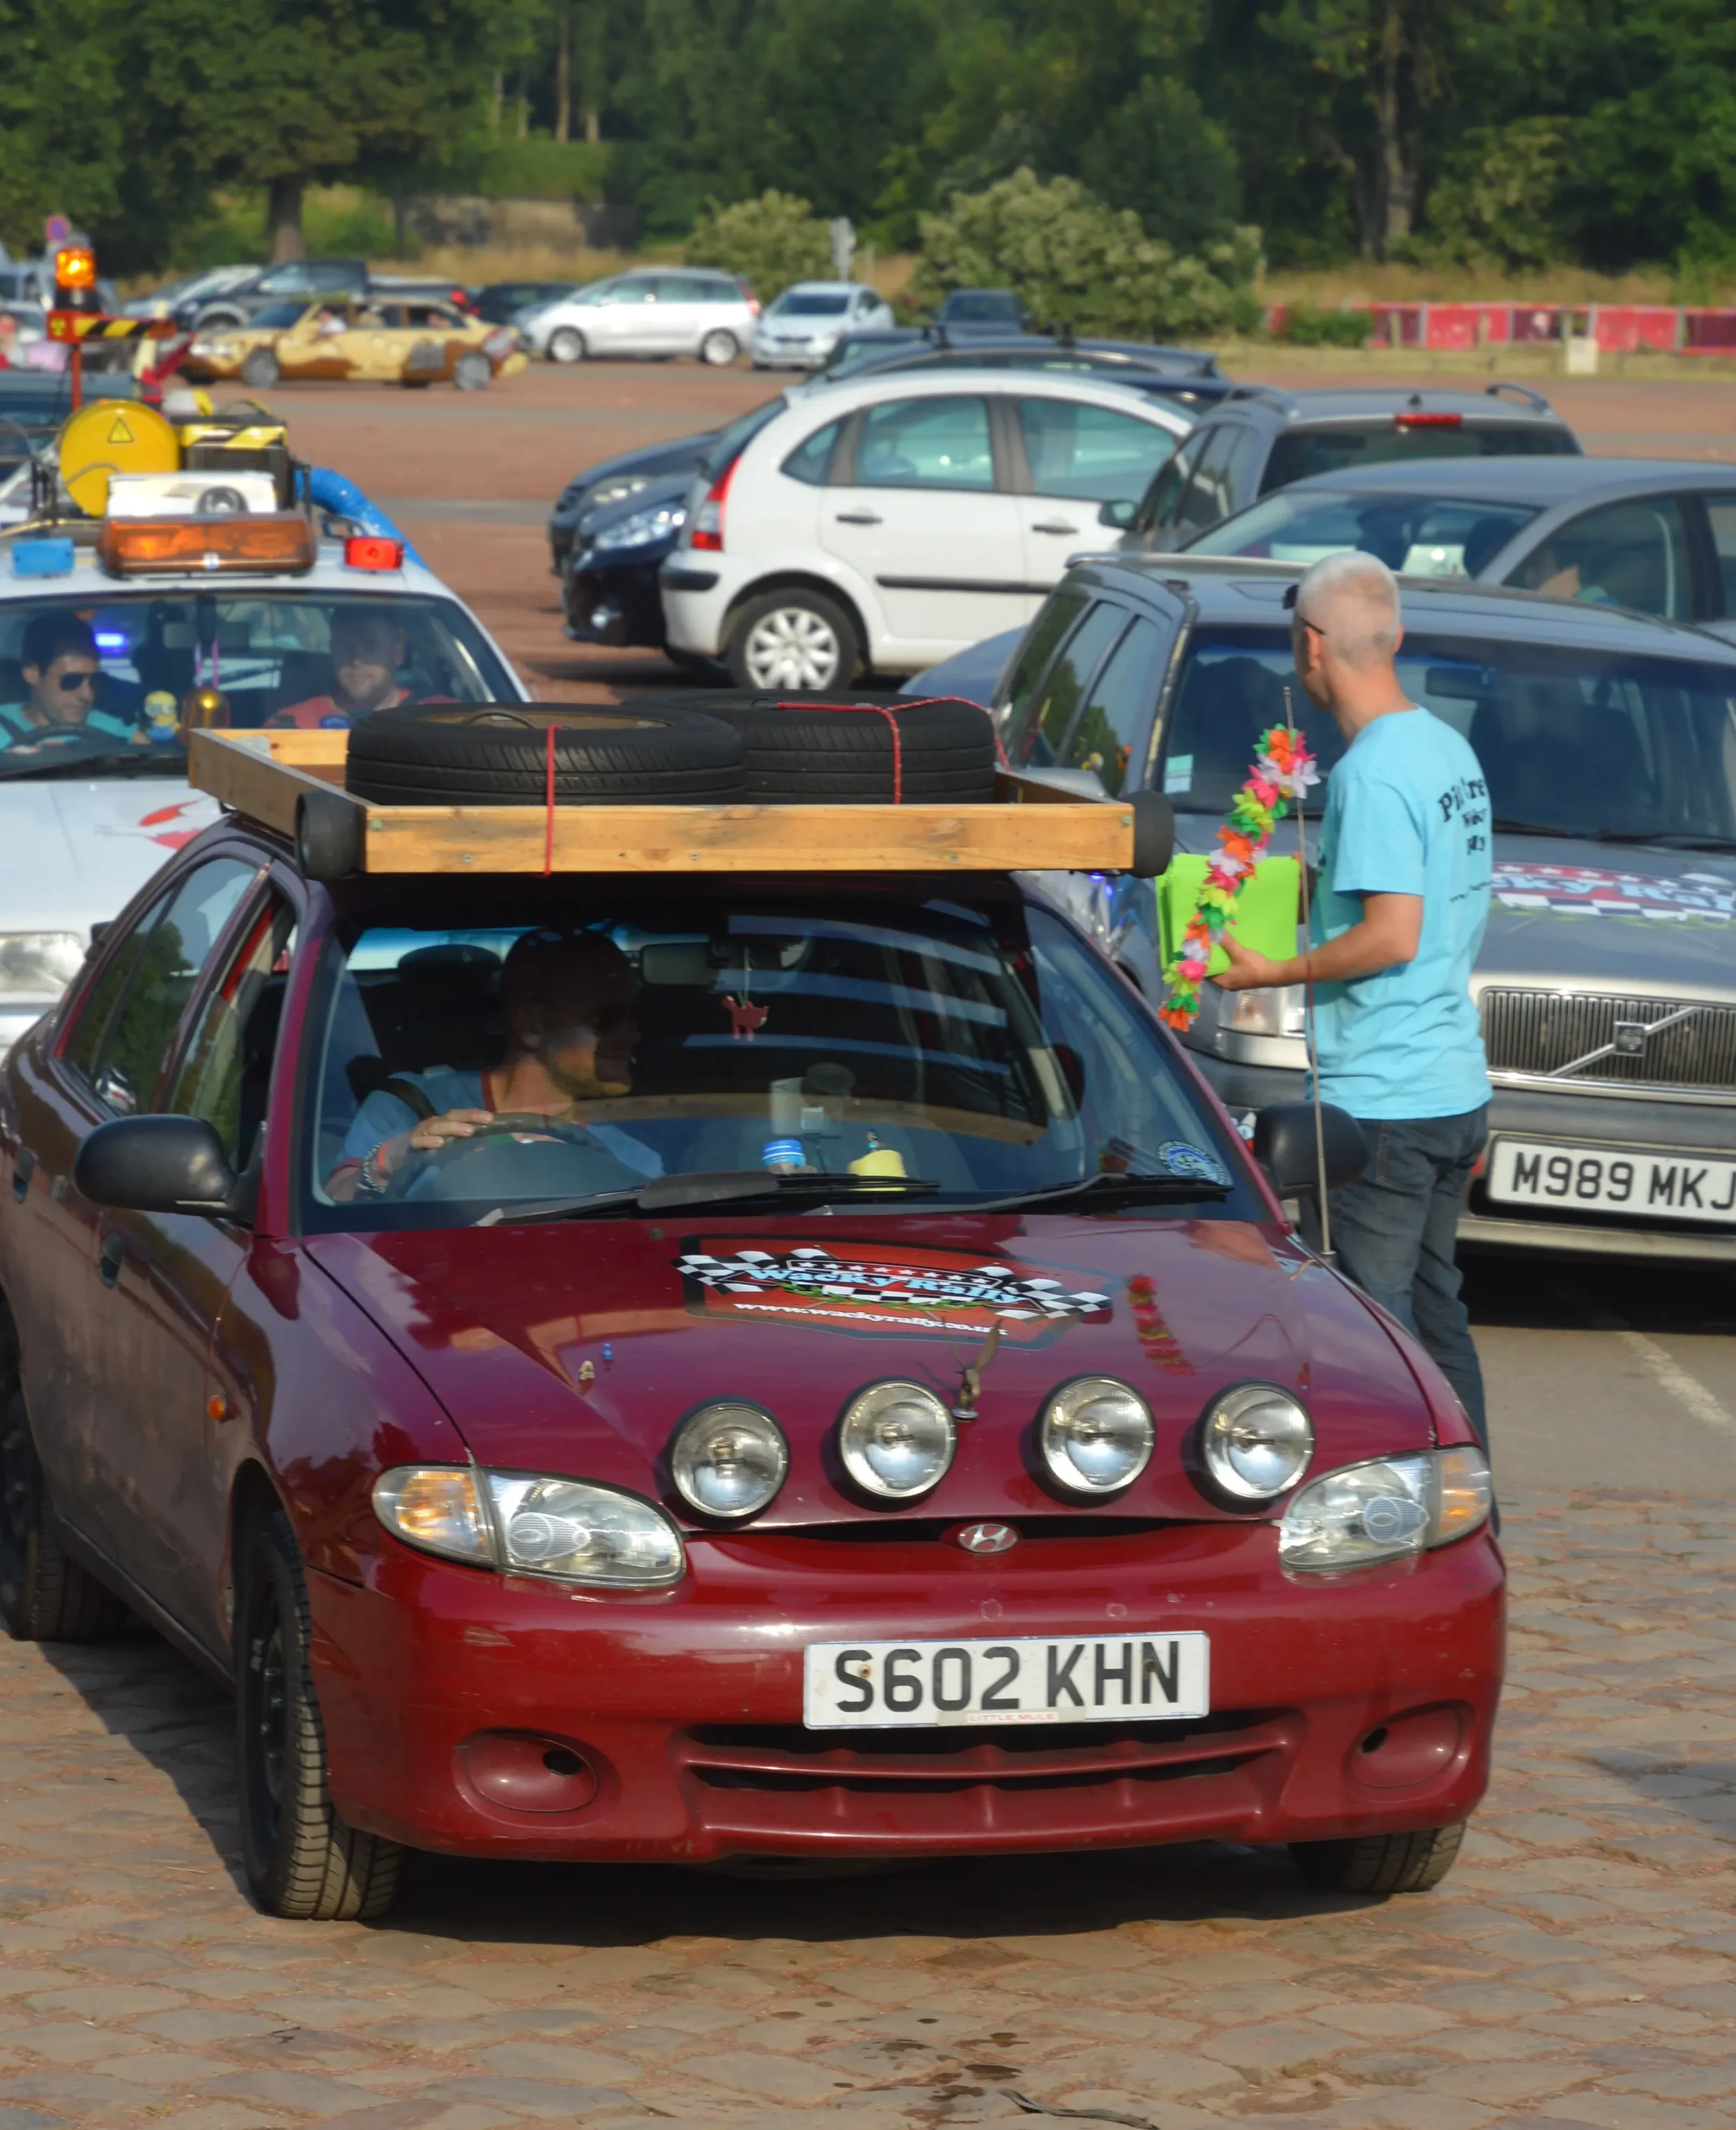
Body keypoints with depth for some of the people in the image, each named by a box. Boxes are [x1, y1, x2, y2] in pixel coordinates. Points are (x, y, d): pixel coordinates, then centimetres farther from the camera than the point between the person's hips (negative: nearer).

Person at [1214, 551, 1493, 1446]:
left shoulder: (1372, 773, -18)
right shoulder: (1452, 751, 11)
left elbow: (1393, 936, -23)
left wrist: (1273, 971, -12)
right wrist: (1317, 897, 22)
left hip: (1382, 1100, -9)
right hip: (1456, 1091, 9)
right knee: (1433, 1306, 17)